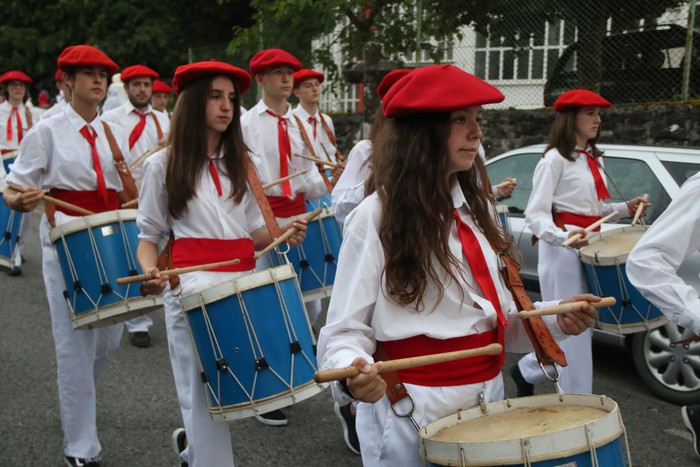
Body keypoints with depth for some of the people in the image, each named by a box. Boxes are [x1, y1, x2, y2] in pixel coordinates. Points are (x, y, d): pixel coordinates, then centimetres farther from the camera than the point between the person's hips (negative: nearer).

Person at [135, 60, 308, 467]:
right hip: (192, 288, -4)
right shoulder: (164, 164, 2)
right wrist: (150, 270, -17)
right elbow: (149, 235, 4)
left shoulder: (241, 162, 14)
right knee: (206, 397, -2)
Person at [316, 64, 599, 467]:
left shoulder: (475, 208, 8)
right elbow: (345, 330, -14)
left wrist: (556, 321, -4)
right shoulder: (376, 216, -14)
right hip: (414, 407, -7)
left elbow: (497, 316, 13)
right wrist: (352, 373, -35)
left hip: (489, 393, 7)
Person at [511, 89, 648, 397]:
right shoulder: (555, 159, -9)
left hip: (589, 247, 9)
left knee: (583, 324, 11)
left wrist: (625, 209, 9)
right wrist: (562, 236, -31)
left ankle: (526, 372, 29)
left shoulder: (594, 159, 18)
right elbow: (535, 213, -14)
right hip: (562, 248, -9)